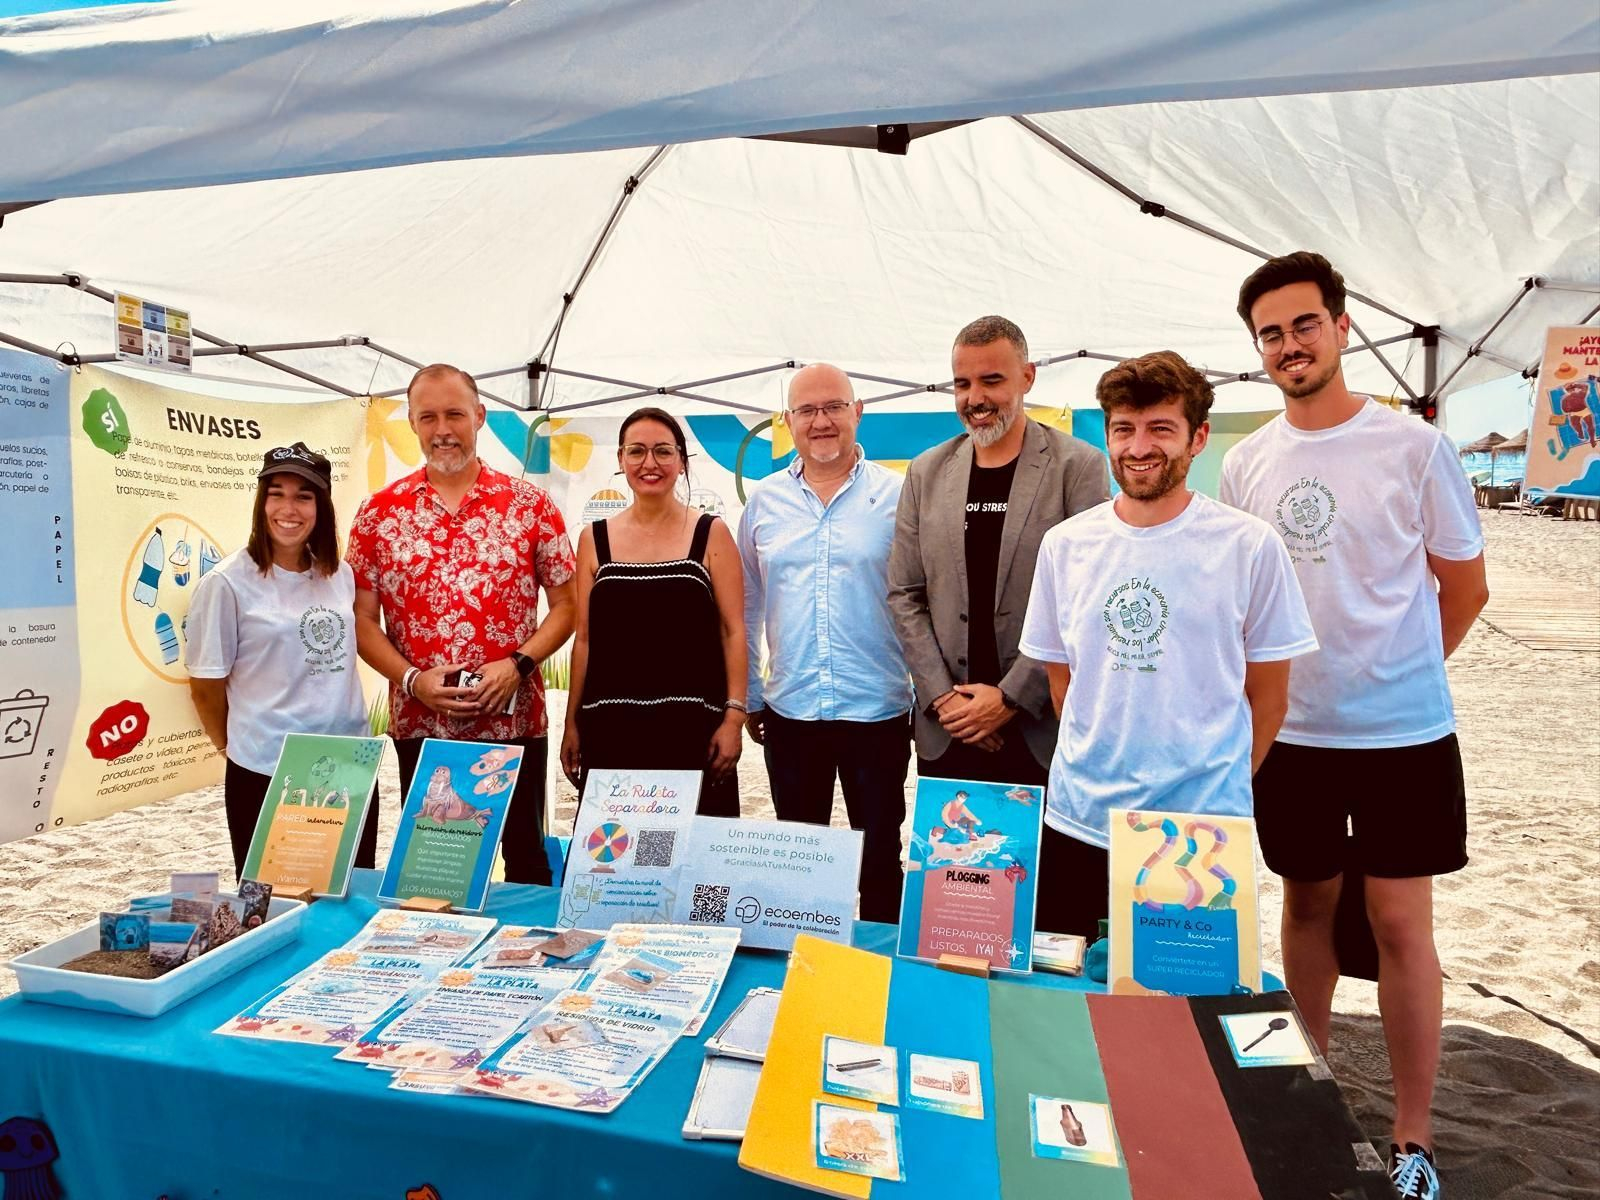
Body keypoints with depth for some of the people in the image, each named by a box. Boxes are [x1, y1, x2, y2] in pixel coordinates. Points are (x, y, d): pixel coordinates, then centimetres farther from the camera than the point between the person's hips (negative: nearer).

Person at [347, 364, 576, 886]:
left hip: (515, 721, -1)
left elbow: (565, 604, 1)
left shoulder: (530, 504, 1)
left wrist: (517, 664, -13)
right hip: (418, 725, 1)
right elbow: (362, 618, 4)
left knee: (527, 861, 10)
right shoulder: (379, 512, 4)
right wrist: (411, 679, -11)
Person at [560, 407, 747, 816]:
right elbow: (584, 638, 10)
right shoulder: (594, 539, 8)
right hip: (610, 726, 2)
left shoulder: (711, 534, 3)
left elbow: (733, 631, 0)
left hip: (692, 725, -2)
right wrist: (572, 724, 9)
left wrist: (734, 717, -7)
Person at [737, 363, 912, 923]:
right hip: (789, 710, 3)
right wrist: (747, 697, 10)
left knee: (880, 855, 11)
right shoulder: (764, 501, 5)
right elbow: (747, 609, 10)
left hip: (879, 710, -2)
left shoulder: (898, 496, -3)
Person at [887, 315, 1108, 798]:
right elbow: (904, 596, 6)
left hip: (1043, 729, -3)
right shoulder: (926, 473, 7)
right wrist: (942, 696, -4)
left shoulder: (1078, 467, -3)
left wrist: (1011, 696, -12)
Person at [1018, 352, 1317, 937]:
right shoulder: (1064, 544, 2)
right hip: (1077, 823, 3)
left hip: (1203, 834, -2)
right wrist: (1099, 765, 7)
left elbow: (1267, 695, 2)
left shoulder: (1249, 545, -6)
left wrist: (1220, 784, 3)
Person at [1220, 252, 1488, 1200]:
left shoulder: (1414, 447, -8)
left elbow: (1465, 587, 1)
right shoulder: (1245, 464, 2)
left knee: (1401, 923, 3)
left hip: (1403, 732, -3)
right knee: (1308, 905, 16)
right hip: (1289, 731, 3)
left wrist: (1395, 672, 3)